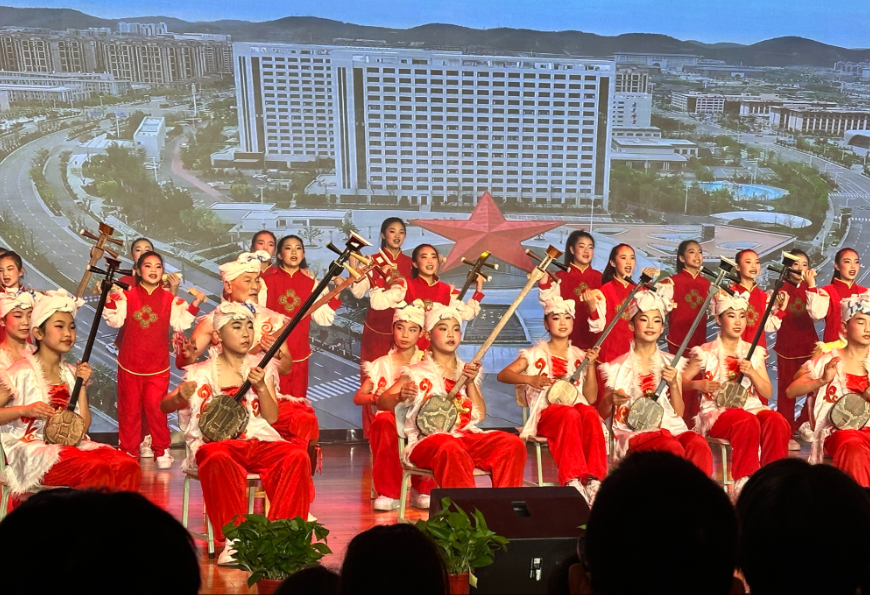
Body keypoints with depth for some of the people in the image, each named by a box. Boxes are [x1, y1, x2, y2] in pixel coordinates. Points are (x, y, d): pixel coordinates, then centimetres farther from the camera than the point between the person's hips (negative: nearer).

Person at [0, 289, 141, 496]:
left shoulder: (71, 374, 12)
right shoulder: (22, 372, -3)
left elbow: (83, 426, 8)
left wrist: (82, 386, 0)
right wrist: (24, 410, -18)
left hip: (69, 446, 5)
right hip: (32, 450, -5)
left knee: (128, 466, -21)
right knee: (97, 469, -32)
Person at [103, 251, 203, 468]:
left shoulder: (170, 299, 2)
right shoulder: (127, 296, 0)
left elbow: (180, 324, -2)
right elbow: (116, 321, -8)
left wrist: (194, 305, -8)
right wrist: (108, 301, -19)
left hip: (158, 365, -1)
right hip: (130, 363, 1)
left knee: (156, 407, -5)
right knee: (130, 408, 10)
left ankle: (161, 451, 10)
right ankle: (128, 451, 24)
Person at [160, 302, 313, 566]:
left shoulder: (262, 368, 12)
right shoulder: (202, 373, 6)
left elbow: (272, 417, 5)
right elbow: (163, 407, 4)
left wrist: (261, 387, -12)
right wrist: (179, 397, -20)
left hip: (259, 441, 2)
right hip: (218, 442, -2)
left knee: (297, 456, -27)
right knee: (218, 459, -38)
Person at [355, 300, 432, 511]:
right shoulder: (381, 365, 11)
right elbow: (358, 397, 5)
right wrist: (373, 398, -17)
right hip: (391, 418, 1)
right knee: (383, 420, -36)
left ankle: (422, 490, -12)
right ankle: (389, 493, -21)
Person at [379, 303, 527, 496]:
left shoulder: (468, 371, 19)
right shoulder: (417, 373, 7)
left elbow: (480, 415, 11)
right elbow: (382, 402, 2)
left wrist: (470, 383, -3)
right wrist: (401, 397, -20)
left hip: (467, 437, 5)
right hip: (429, 440, -4)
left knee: (513, 444, -21)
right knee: (450, 448, -40)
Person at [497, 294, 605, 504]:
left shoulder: (579, 356, 17)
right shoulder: (535, 354, 10)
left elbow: (591, 398, 11)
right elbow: (502, 375, -2)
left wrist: (591, 365, -1)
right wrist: (530, 379, -20)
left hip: (576, 407, 3)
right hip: (546, 414, -3)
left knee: (590, 414, -33)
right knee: (571, 414, -37)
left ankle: (593, 479, -35)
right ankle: (572, 480, -39)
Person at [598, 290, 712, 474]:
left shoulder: (671, 364, 14)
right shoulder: (618, 367, 6)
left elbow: (679, 413, 13)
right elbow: (602, 415, 9)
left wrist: (673, 384, -4)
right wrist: (610, 400, -14)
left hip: (671, 427, 3)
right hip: (634, 431, -3)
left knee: (699, 444, -32)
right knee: (672, 447, -35)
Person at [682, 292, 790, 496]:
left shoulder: (754, 353, 13)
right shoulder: (706, 352, 2)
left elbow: (768, 393, 10)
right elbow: (680, 382, 6)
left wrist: (752, 373, -8)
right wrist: (697, 384, -15)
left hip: (751, 407, 4)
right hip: (717, 412, -3)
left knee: (777, 421, -30)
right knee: (748, 422, -36)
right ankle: (744, 482, -26)